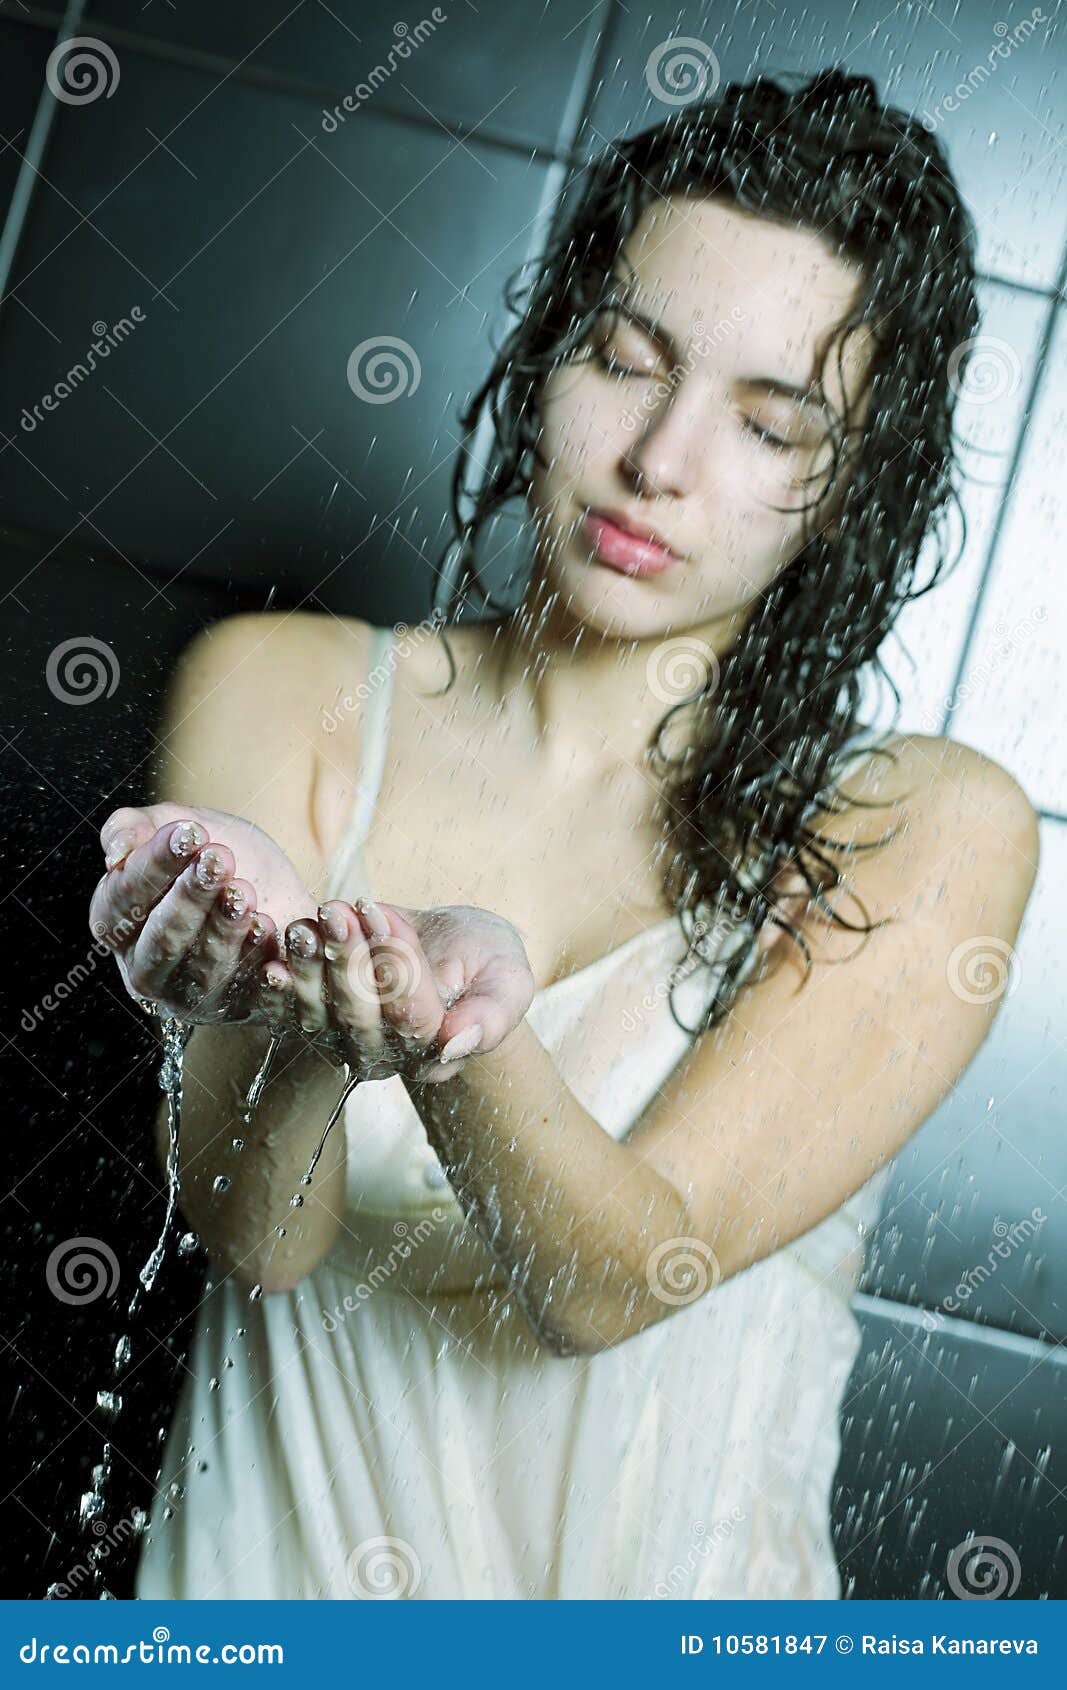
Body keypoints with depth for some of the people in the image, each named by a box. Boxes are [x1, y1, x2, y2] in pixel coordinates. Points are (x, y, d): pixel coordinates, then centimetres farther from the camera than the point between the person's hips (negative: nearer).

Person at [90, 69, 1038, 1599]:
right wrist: (302, 1011, -29)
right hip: (282, 1553, 1)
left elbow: (614, 1281, -17)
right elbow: (258, 1240, -11)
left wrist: (469, 1037, -34)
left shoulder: (934, 834, -9)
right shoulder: (279, 695, -5)